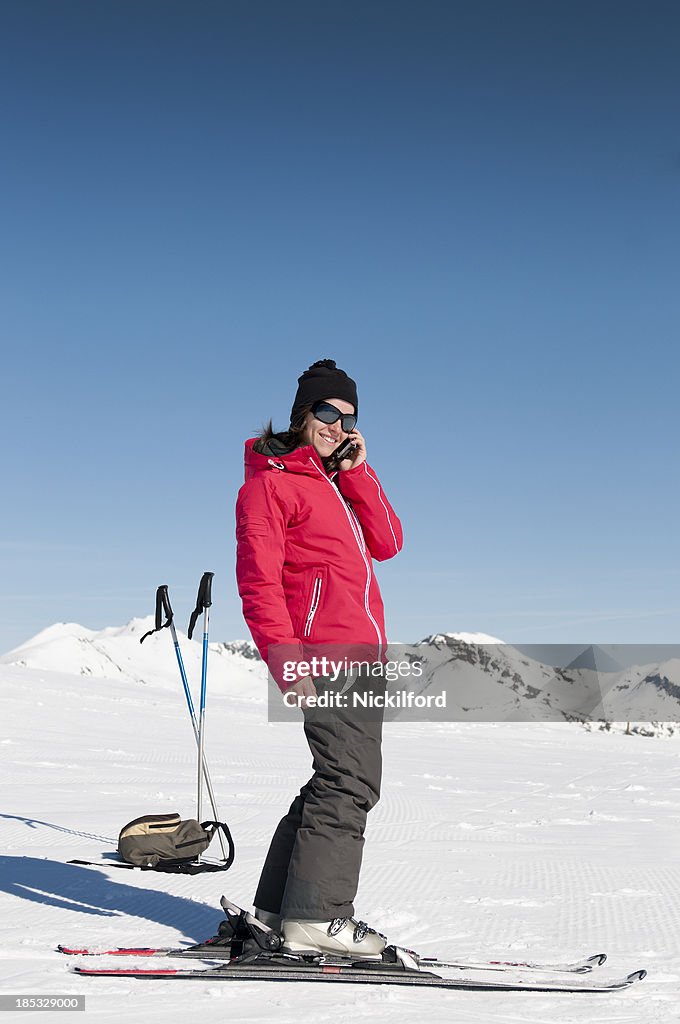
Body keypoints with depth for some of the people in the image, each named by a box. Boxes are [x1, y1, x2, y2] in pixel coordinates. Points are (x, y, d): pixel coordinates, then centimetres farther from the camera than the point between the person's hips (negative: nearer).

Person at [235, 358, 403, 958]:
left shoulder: (342, 482, 24)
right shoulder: (269, 483, -2)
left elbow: (388, 544, 11)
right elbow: (259, 581, -11)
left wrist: (357, 472, 4)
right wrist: (286, 660, -20)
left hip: (361, 657, 9)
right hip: (324, 654, -9)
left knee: (343, 781, 10)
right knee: (350, 780, -14)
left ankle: (278, 907, 16)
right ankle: (315, 916, -11)